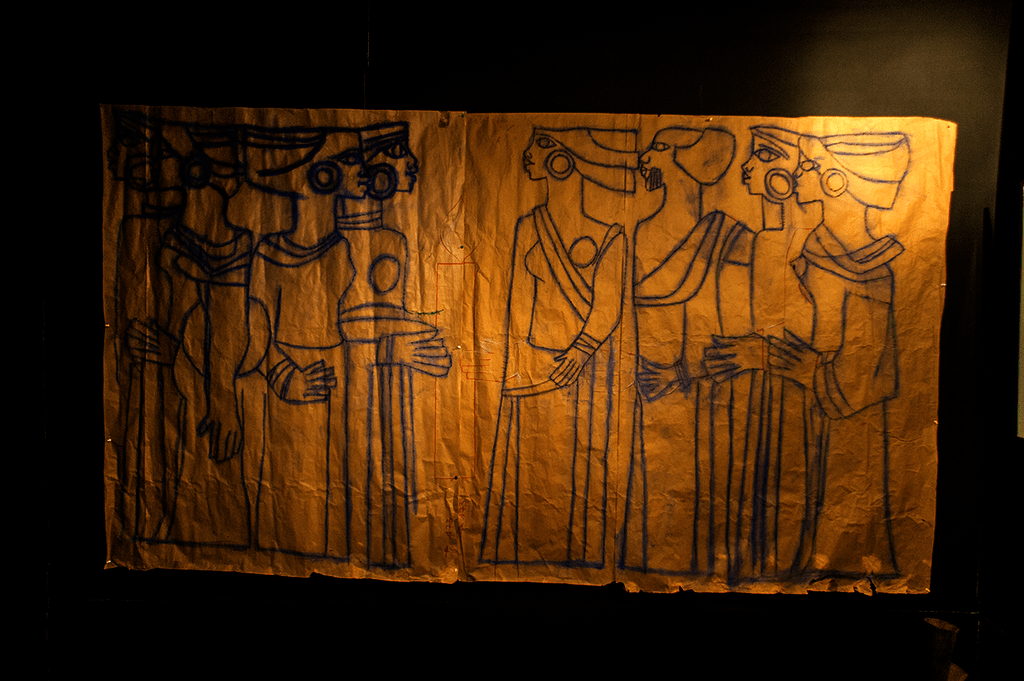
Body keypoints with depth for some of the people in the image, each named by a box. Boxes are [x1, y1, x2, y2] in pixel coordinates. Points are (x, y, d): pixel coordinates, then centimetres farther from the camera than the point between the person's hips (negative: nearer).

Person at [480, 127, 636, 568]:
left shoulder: (607, 234, -2)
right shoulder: (527, 228, 8)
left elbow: (609, 305, -7)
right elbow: (519, 303, 6)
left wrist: (581, 350, -19)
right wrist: (515, 367, 1)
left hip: (587, 362, -2)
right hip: (534, 361, 3)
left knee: (581, 457, 3)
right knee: (531, 461, 5)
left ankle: (579, 553, 19)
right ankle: (525, 551, 19)